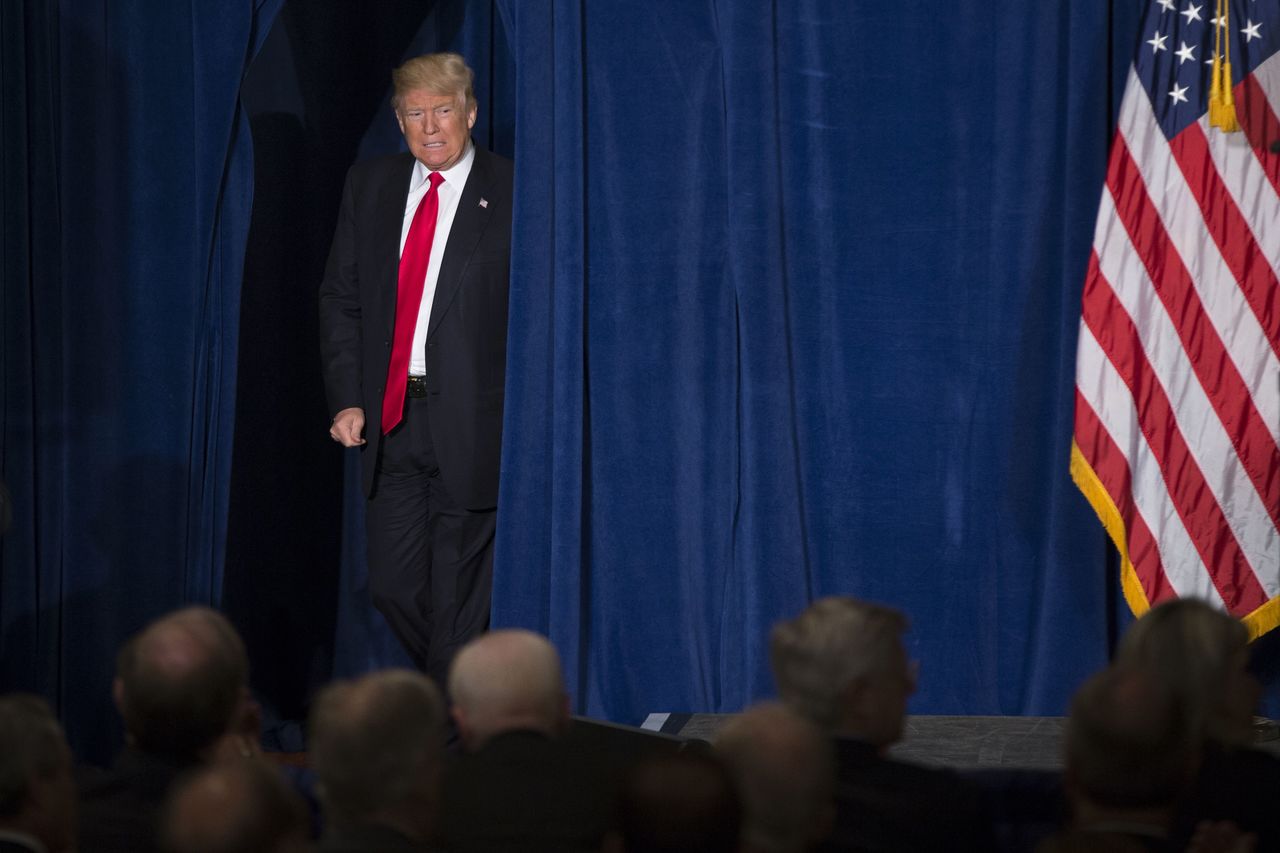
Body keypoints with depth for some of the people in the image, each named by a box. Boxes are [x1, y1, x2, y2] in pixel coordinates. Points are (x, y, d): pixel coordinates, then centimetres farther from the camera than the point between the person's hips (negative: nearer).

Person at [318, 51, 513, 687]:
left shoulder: (510, 192, -5)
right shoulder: (368, 187, 10)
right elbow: (340, 297, 13)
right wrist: (346, 399, 3)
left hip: (471, 421, -4)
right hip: (388, 418, 5)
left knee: (457, 593, 1)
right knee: (391, 583, 6)